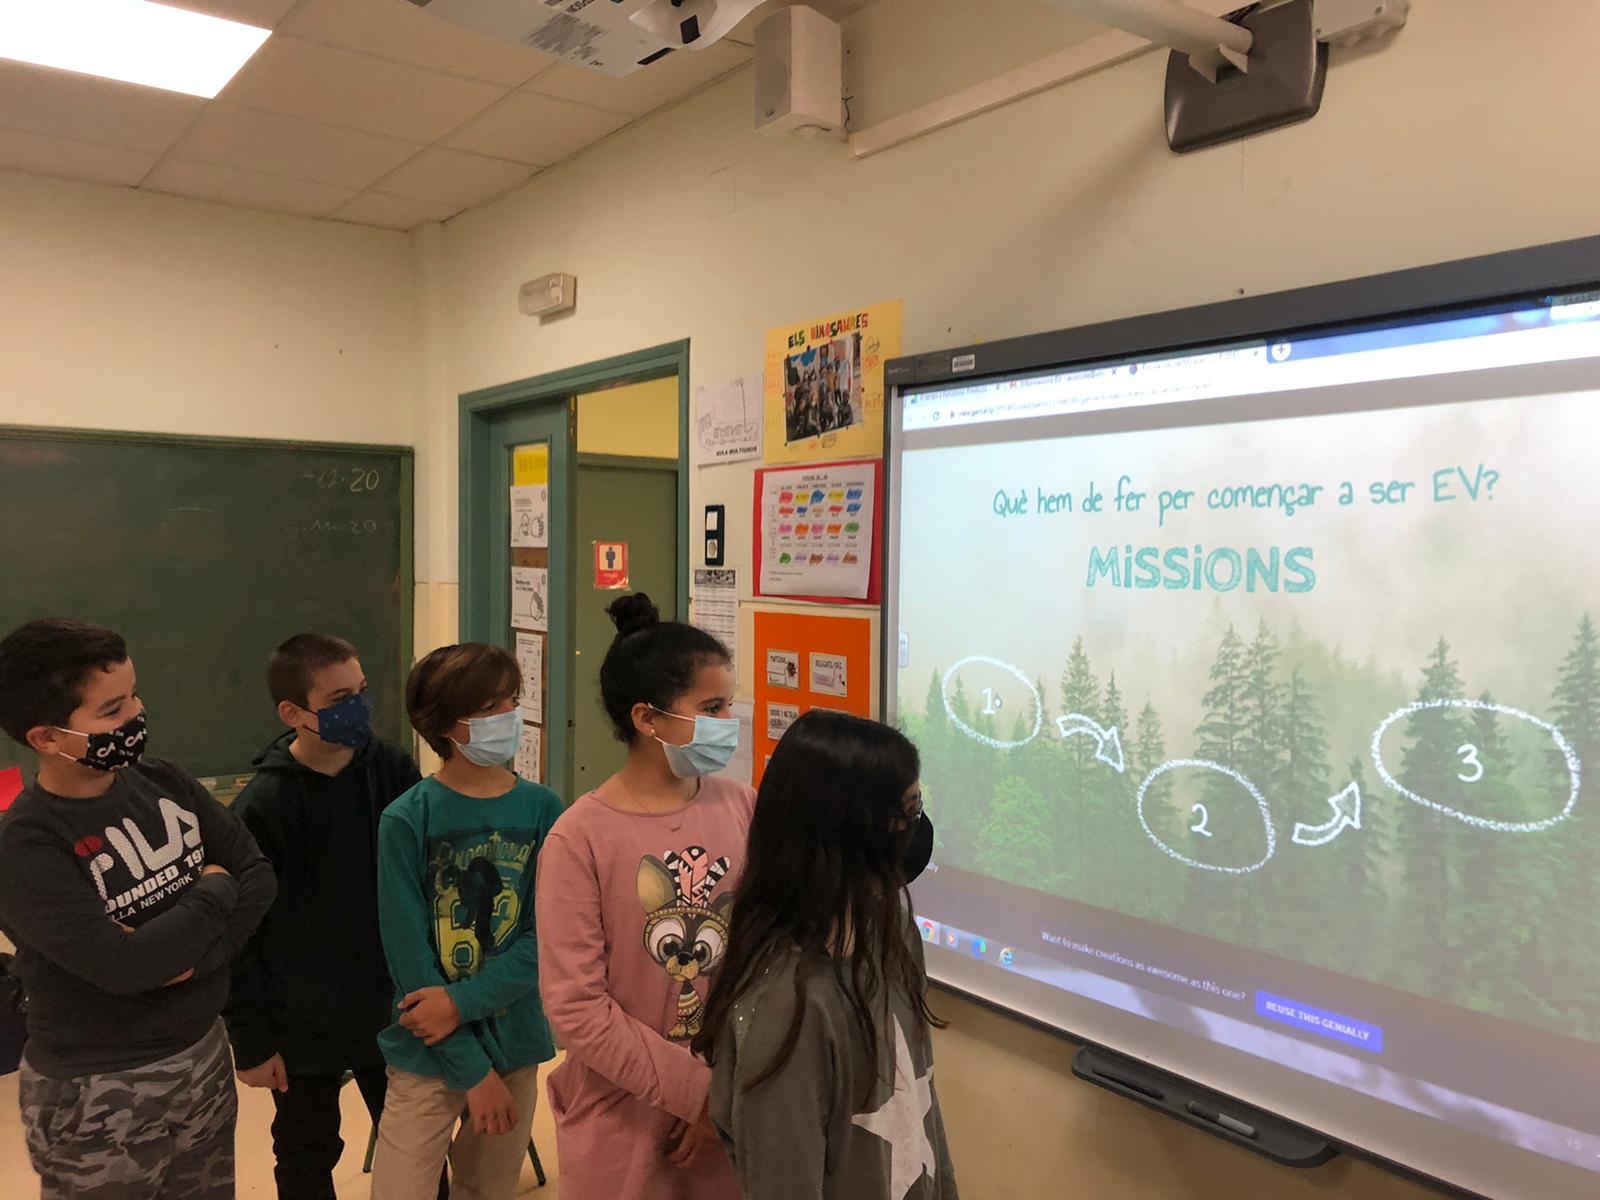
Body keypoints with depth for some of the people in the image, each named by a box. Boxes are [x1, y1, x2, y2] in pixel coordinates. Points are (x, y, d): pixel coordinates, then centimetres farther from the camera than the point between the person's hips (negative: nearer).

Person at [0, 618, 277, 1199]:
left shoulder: (162, 781, -3)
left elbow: (257, 874, -2)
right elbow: (126, 966, -27)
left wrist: (196, 956, -17)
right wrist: (214, 893, -13)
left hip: (205, 1056, 5)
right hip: (96, 1097, -5)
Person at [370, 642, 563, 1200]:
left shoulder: (541, 809, -5)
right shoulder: (406, 819, -12)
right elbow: (409, 955, -11)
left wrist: (465, 1000, -18)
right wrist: (472, 1070, -11)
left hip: (516, 1045, 3)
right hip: (428, 1054, -2)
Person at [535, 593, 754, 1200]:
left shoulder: (740, 807, -6)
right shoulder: (581, 838, -16)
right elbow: (576, 1008, -16)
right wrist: (697, 1092, -13)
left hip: (732, 1107, 3)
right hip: (623, 1116, -3)